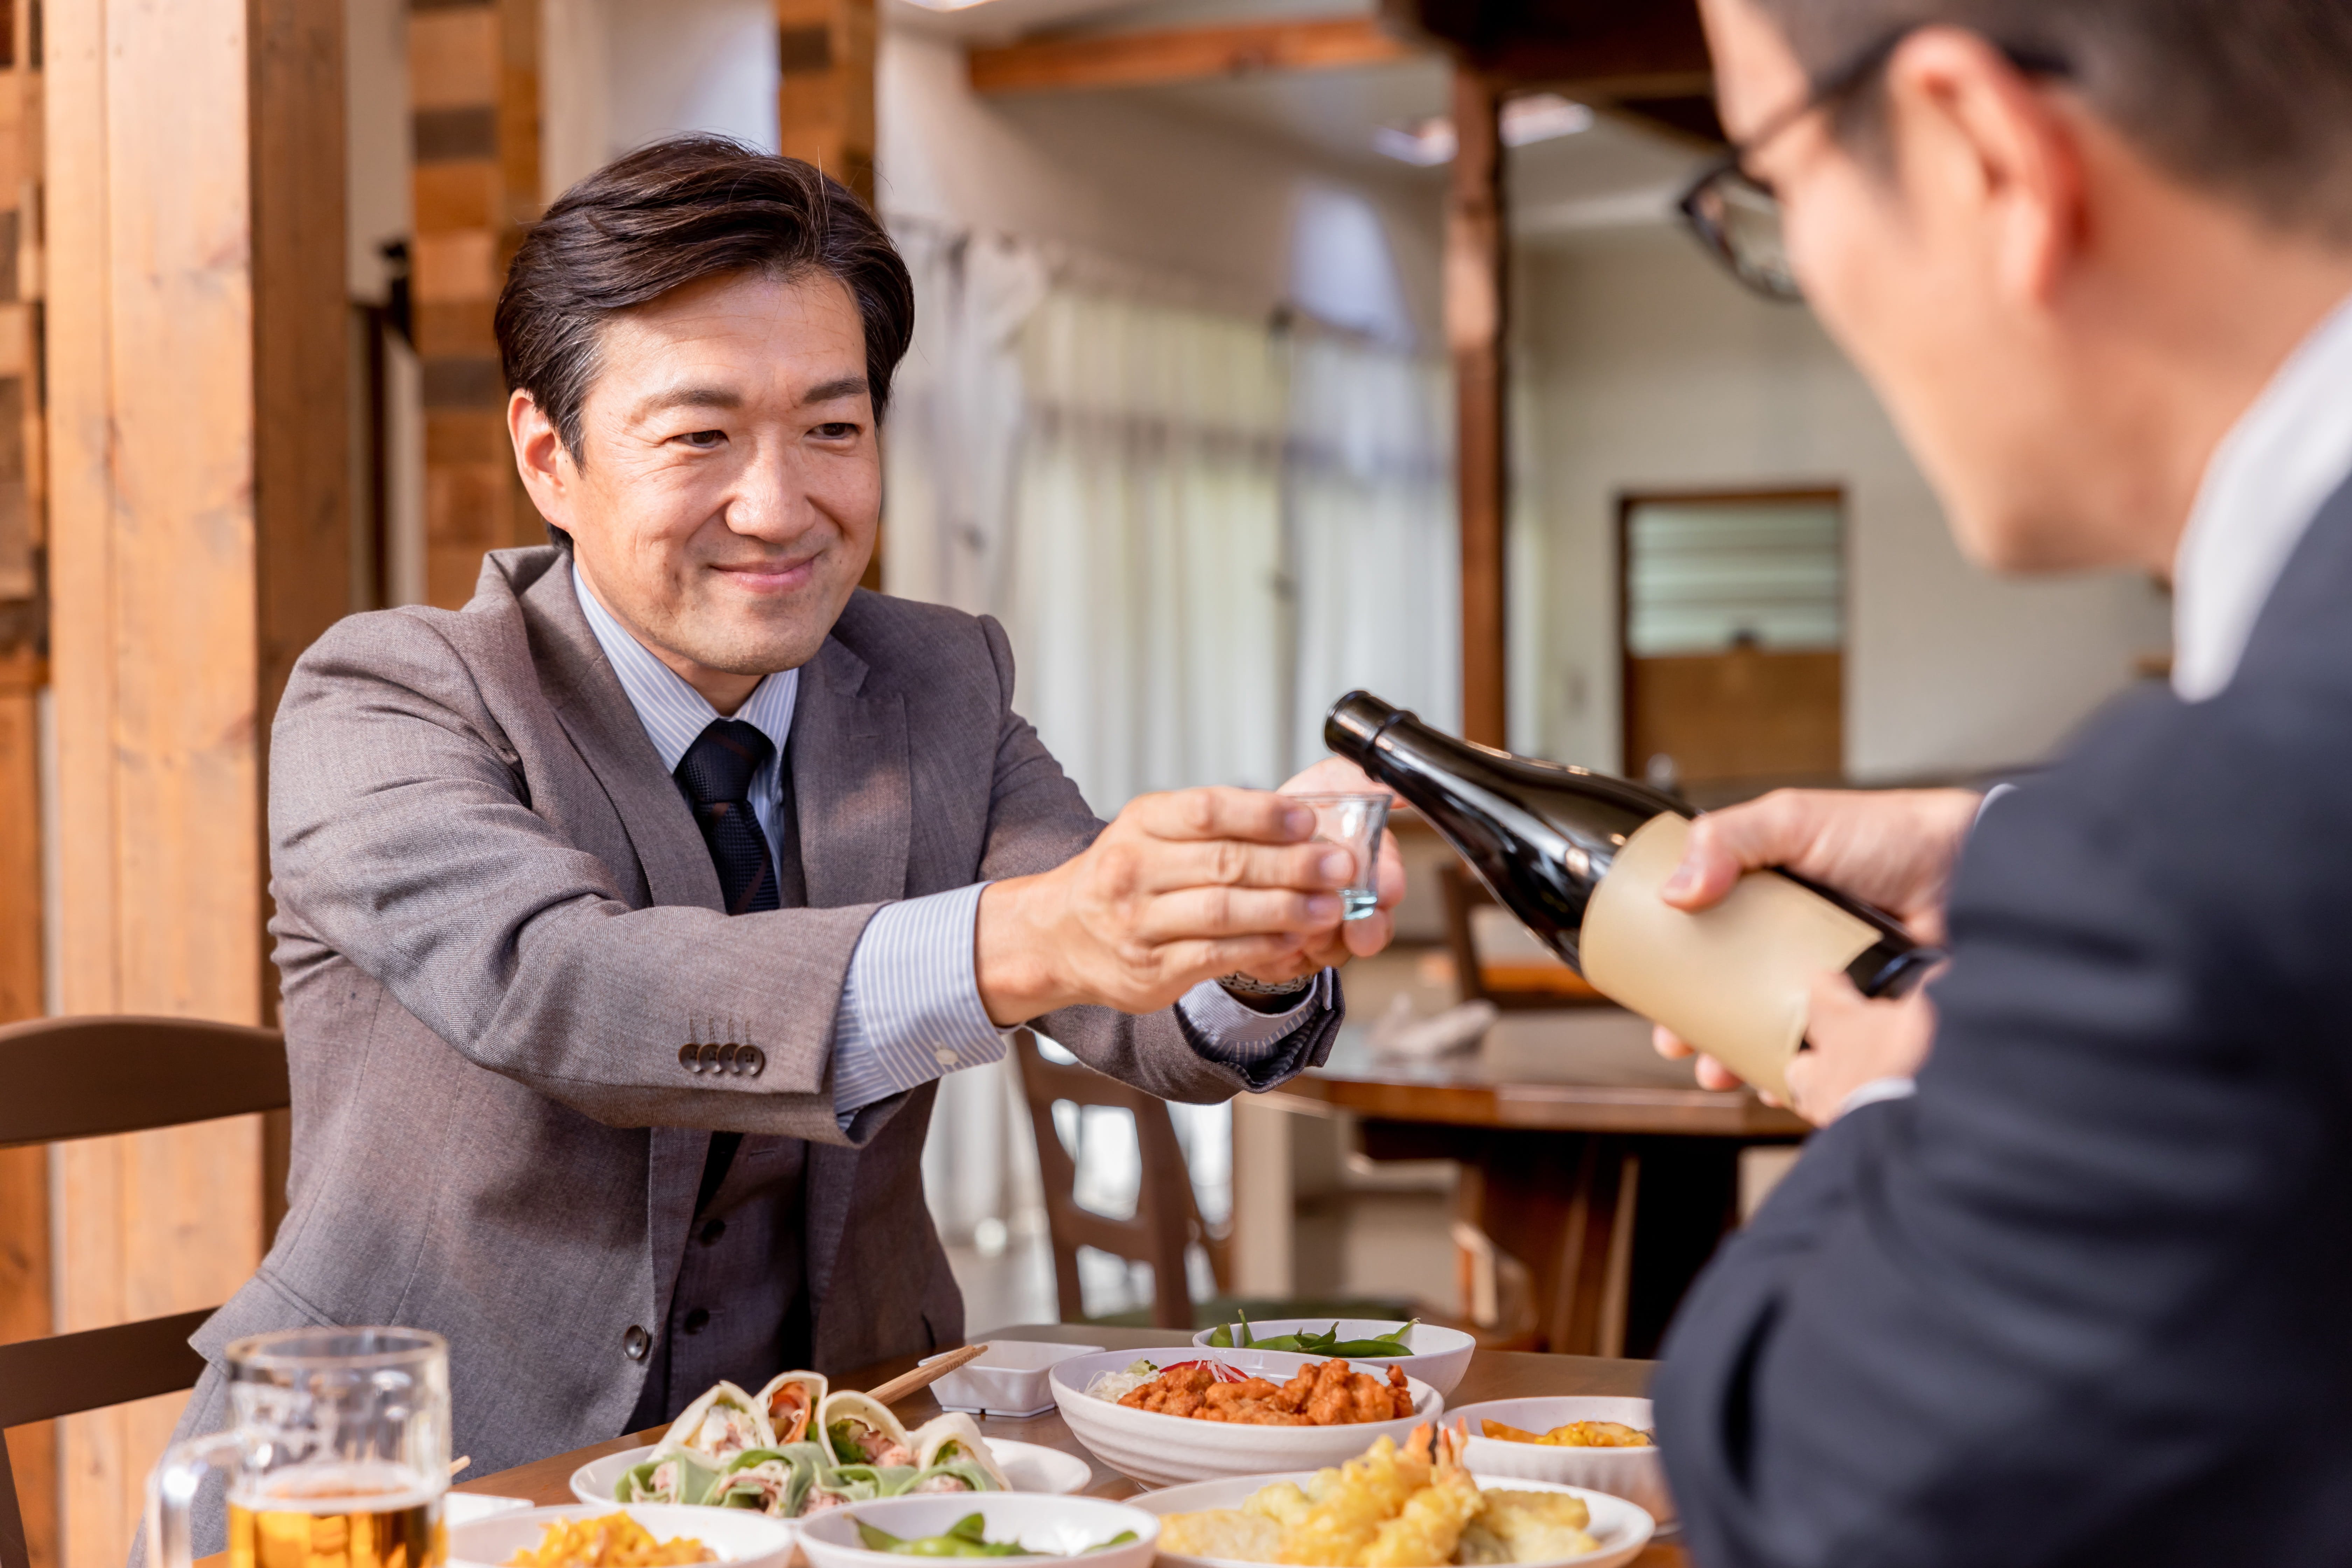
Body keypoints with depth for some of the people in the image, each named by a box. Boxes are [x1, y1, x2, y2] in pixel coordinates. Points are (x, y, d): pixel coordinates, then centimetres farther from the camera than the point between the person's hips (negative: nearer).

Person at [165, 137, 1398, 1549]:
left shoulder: (941, 691, 4)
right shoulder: (387, 705, -10)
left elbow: (1155, 1019, -9)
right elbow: (561, 987, -29)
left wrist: (1259, 947, -32)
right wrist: (1016, 944, -43)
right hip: (411, 1486, -3)